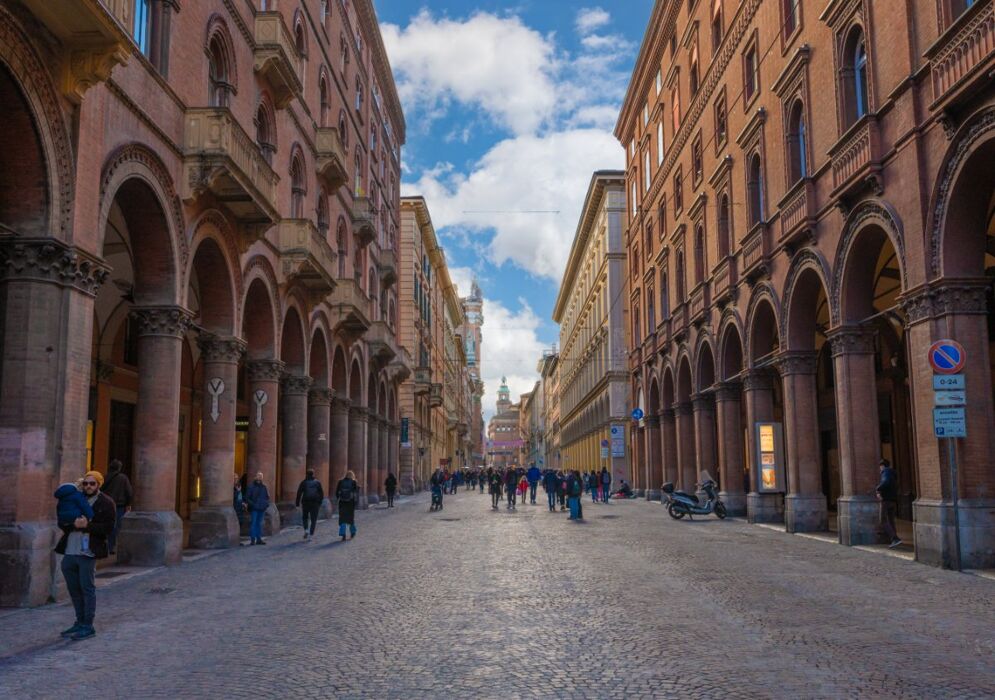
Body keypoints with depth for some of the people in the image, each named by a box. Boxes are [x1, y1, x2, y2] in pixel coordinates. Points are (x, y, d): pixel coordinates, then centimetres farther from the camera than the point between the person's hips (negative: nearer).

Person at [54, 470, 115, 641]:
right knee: (74, 589, 14)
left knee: (87, 589, -1)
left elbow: (108, 528, -10)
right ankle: (80, 622, 27)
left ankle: (88, 626, 6)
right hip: (69, 552, 6)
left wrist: (87, 525, -20)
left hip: (88, 552, -6)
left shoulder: (106, 503, -3)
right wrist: (74, 524, -13)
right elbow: (62, 523, 8)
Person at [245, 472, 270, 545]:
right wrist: (251, 504, -15)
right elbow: (247, 497, -5)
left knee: (259, 524, 10)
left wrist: (266, 503, 7)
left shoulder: (264, 486, 13)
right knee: (253, 523, -5)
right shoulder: (251, 486, -3)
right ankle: (252, 539, -2)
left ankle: (259, 539, 15)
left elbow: (267, 496, 21)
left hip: (262, 509, 5)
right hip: (254, 509, -5)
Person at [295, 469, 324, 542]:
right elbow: (321, 493, 5)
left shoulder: (303, 482, 0)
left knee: (304, 517, 20)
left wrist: (297, 503, -1)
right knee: (313, 520, 5)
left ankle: (306, 530, -2)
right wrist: (320, 503, 15)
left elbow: (299, 493, -5)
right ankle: (310, 535, -3)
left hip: (305, 503, 0)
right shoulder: (317, 482, 4)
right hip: (315, 503, 0)